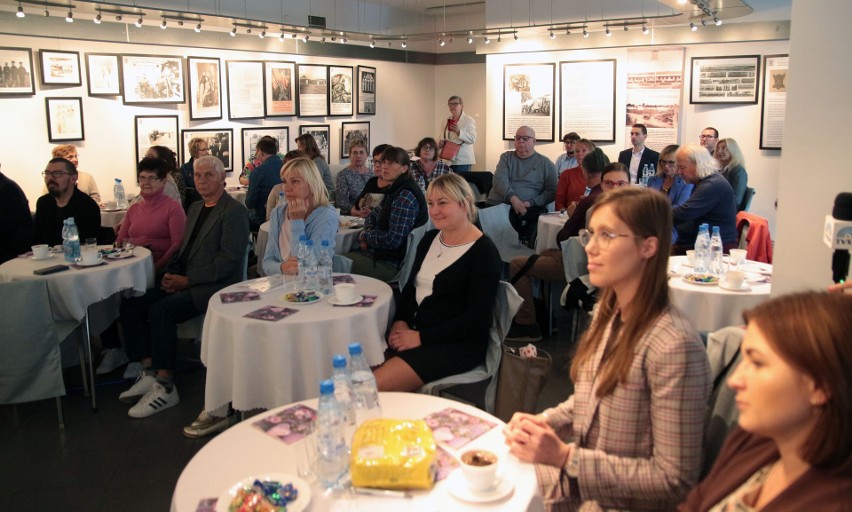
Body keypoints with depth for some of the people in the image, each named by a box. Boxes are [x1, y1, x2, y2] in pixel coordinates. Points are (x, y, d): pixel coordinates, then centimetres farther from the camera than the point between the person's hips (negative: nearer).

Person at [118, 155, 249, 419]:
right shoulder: (195, 208, 19)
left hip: (216, 286, -9)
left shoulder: (234, 211, -9)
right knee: (131, 304, -5)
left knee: (161, 310, -28)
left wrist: (187, 280, -17)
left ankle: (165, 387, -18)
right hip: (186, 282, 9)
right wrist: (171, 275, 2)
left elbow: (229, 260, -17)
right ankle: (149, 374, 0)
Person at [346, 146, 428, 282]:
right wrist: (369, 233, 0)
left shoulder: (405, 198, -19)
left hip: (393, 264, -9)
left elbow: (393, 240, -23)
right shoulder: (393, 190, 13)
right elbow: (373, 216, 24)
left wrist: (366, 235, -6)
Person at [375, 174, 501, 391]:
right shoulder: (429, 238, 12)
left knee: (375, 386, -25)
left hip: (456, 345, -6)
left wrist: (421, 338, -18)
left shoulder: (484, 252, -10)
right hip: (411, 332, 7)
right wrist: (399, 322, -2)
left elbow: (476, 318, -16)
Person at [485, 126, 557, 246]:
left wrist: (531, 203, -11)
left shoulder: (546, 164, 13)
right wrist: (513, 198, -15)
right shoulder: (506, 157, 19)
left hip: (527, 209, -1)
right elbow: (499, 180, 3)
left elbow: (551, 191, 6)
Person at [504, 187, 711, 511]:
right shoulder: (607, 313, 0)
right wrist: (541, 422, -5)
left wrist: (566, 457, -24)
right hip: (577, 481, 6)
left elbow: (675, 480, -21)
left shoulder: (674, 346, -25)